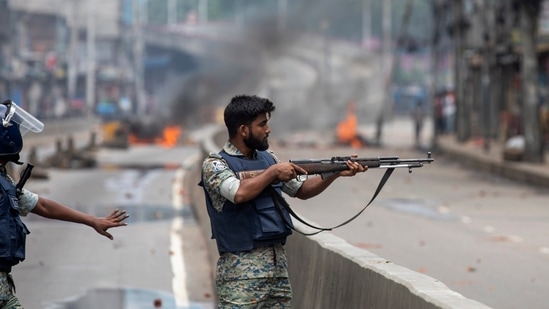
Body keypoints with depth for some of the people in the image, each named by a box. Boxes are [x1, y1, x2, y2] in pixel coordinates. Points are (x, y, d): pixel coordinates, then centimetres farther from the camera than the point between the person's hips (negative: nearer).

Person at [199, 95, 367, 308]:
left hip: (278, 265, 7)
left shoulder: (267, 158, 14)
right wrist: (273, 172, -13)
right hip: (242, 270, -7)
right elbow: (239, 193, -25)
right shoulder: (215, 164, -7)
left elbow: (301, 190, 20)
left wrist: (335, 173, 6)